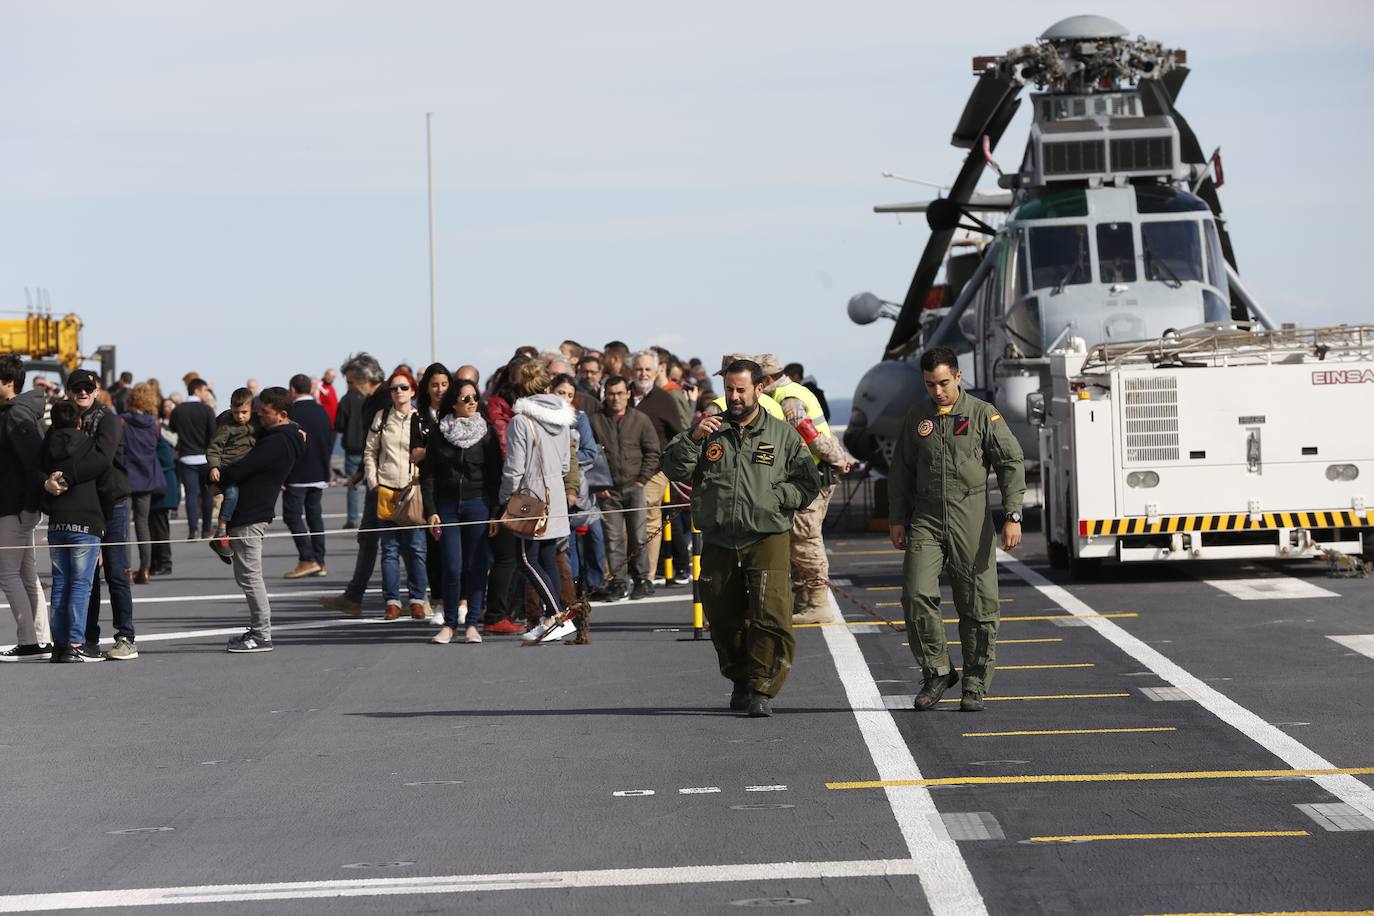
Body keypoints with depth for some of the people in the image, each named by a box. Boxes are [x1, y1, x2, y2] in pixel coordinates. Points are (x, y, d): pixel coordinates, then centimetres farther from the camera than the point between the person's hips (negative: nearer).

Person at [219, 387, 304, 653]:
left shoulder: (277, 443, -19)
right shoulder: (287, 438, 14)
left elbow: (241, 469, -19)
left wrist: (215, 477, -2)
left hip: (250, 516, -11)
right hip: (253, 512, 11)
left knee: (249, 575, -7)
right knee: (247, 575, 16)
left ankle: (262, 636, -4)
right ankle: (258, 630, 21)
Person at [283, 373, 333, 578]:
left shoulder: (291, 413, -14)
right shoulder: (322, 412, 6)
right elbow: (330, 440, 11)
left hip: (296, 476, -7)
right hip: (319, 474, 7)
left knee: (293, 515, -2)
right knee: (315, 515, 12)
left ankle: (307, 560, -11)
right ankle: (319, 563, 11)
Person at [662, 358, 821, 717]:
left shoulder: (783, 435, 7)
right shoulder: (711, 430, 9)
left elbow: (808, 483, 6)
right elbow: (674, 470, 1)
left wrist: (773, 498, -8)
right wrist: (692, 438, -15)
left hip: (767, 539, -2)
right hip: (718, 542, 3)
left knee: (770, 616, -15)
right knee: (723, 619, 10)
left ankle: (761, 688, -9)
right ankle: (740, 681, 28)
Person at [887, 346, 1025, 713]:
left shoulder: (983, 414, 1)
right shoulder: (916, 418, 11)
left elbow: (1011, 463, 0)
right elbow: (901, 472, 19)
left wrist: (1013, 516, -8)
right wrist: (897, 520, 13)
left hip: (971, 518, -2)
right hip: (926, 518, 2)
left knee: (978, 605, -1)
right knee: (917, 595, -12)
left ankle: (975, 687, 8)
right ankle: (936, 672, 3)